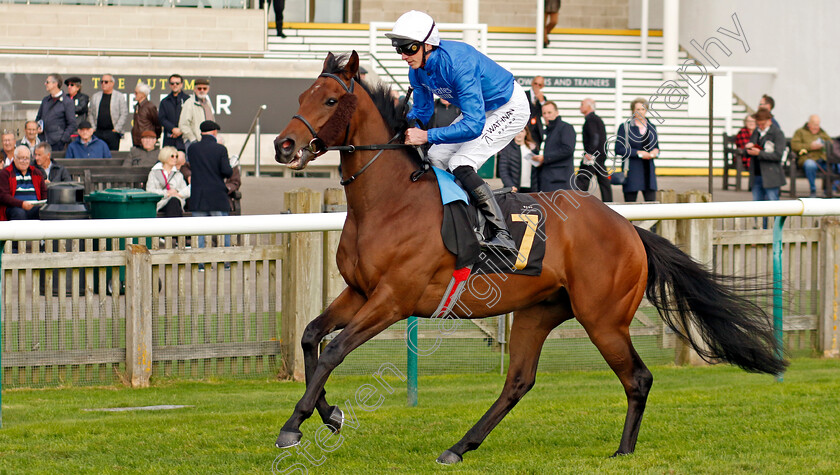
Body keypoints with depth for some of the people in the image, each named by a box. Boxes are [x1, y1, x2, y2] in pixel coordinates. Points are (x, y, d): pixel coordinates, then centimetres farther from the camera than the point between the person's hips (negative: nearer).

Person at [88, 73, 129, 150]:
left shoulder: (120, 96, 3)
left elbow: (124, 114, -2)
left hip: (112, 132, -3)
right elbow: (90, 114, 15)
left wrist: (116, 129, -8)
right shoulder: (95, 97, 15)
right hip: (97, 132, 3)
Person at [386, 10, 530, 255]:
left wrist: (426, 136, -44)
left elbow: (474, 125, -41)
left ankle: (503, 236, -28)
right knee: (435, 158, 4)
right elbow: (422, 111, 7)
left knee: (460, 164, -23)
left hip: (509, 108, -9)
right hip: (479, 110, 9)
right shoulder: (418, 70, -10)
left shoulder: (458, 64, -37)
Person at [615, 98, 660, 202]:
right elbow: (619, 149, -7)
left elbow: (656, 145, 24)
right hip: (631, 170, -4)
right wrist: (638, 153, -15)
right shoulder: (625, 127, -1)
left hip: (649, 170, 4)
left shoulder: (652, 127, 14)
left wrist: (655, 151, -1)